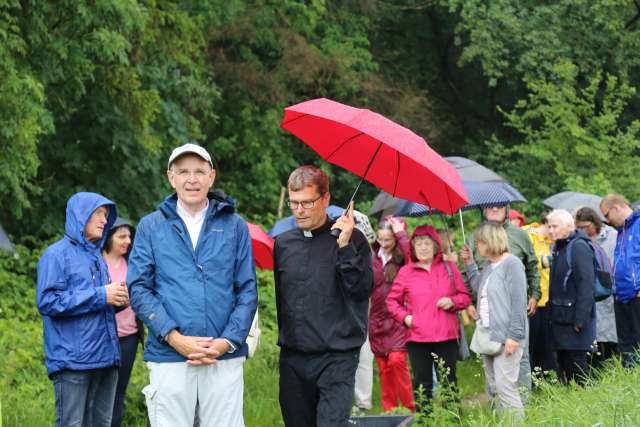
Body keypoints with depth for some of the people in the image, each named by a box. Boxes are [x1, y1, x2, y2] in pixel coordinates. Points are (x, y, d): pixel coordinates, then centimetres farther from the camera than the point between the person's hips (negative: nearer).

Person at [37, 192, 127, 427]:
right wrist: (100, 296, -16)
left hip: (106, 358, 8)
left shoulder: (97, 257, 19)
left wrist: (117, 300, 3)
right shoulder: (57, 254, -4)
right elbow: (47, 302, -16)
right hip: (73, 361, -8)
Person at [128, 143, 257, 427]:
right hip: (169, 358, 0)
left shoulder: (234, 226, 11)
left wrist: (227, 342, -7)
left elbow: (247, 290, 7)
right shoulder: (150, 227, 9)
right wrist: (175, 338, -9)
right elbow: (139, 289, 3)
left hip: (224, 359, 0)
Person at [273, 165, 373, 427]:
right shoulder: (282, 244, 11)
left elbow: (363, 289, -10)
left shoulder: (352, 239, 1)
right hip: (293, 360, 4)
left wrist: (344, 246, -17)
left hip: (336, 358, -4)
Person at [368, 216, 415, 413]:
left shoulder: (402, 259, -2)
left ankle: (409, 407, -5)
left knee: (396, 359, -17)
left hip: (398, 320, -4)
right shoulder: (373, 257, 9)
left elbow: (414, 257, -25)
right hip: (377, 319, 4)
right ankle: (389, 410, 13)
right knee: (383, 366, 5)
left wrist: (401, 234, -19)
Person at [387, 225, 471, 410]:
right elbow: (392, 300, 11)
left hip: (447, 336, 0)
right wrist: (404, 316, -4)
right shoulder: (406, 272, 6)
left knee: (449, 382, 4)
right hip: (417, 336, 0)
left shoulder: (449, 268, 8)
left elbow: (465, 297, 12)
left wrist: (452, 302, -8)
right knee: (422, 383, 4)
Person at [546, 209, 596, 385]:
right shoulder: (559, 248, 15)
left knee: (576, 365, -6)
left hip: (574, 317, -9)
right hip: (560, 318, 9)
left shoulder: (579, 247, -13)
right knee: (563, 363, 11)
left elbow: (586, 284, -19)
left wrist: (580, 319, -23)